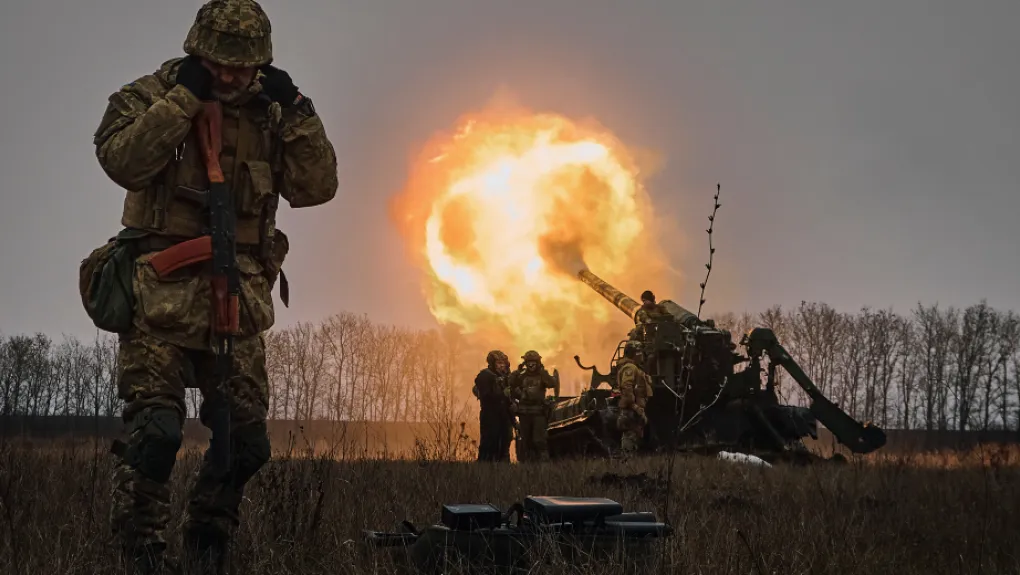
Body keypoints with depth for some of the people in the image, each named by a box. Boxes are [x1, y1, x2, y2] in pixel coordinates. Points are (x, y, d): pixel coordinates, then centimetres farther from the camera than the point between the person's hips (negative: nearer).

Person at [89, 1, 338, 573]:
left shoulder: (267, 115, 12)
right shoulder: (149, 96, 1)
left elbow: (317, 187, 4)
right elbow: (122, 159, -18)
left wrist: (296, 112, -6)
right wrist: (185, 96, -18)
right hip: (163, 293, -4)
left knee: (245, 439, 6)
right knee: (155, 430, -15)